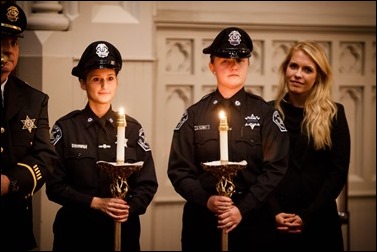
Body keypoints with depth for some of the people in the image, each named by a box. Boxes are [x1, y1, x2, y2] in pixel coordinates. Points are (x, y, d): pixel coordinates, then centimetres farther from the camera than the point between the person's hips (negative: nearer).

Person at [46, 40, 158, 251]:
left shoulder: (132, 128, 2)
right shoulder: (65, 127, -3)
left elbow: (148, 184, 2)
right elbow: (55, 186, -5)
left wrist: (130, 208, -16)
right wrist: (96, 203, -14)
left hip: (124, 228, 2)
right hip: (76, 230, -1)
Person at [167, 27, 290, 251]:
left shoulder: (266, 113, 3)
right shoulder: (194, 115, 6)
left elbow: (275, 169, -5)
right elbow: (179, 169, 2)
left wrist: (243, 209, -14)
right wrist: (206, 200, -13)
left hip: (253, 221, -1)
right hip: (202, 221, 1)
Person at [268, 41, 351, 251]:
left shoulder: (333, 115, 0)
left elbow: (338, 172, -3)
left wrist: (308, 216, -10)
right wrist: (274, 212, -11)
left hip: (319, 221, 0)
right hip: (274, 221, 1)